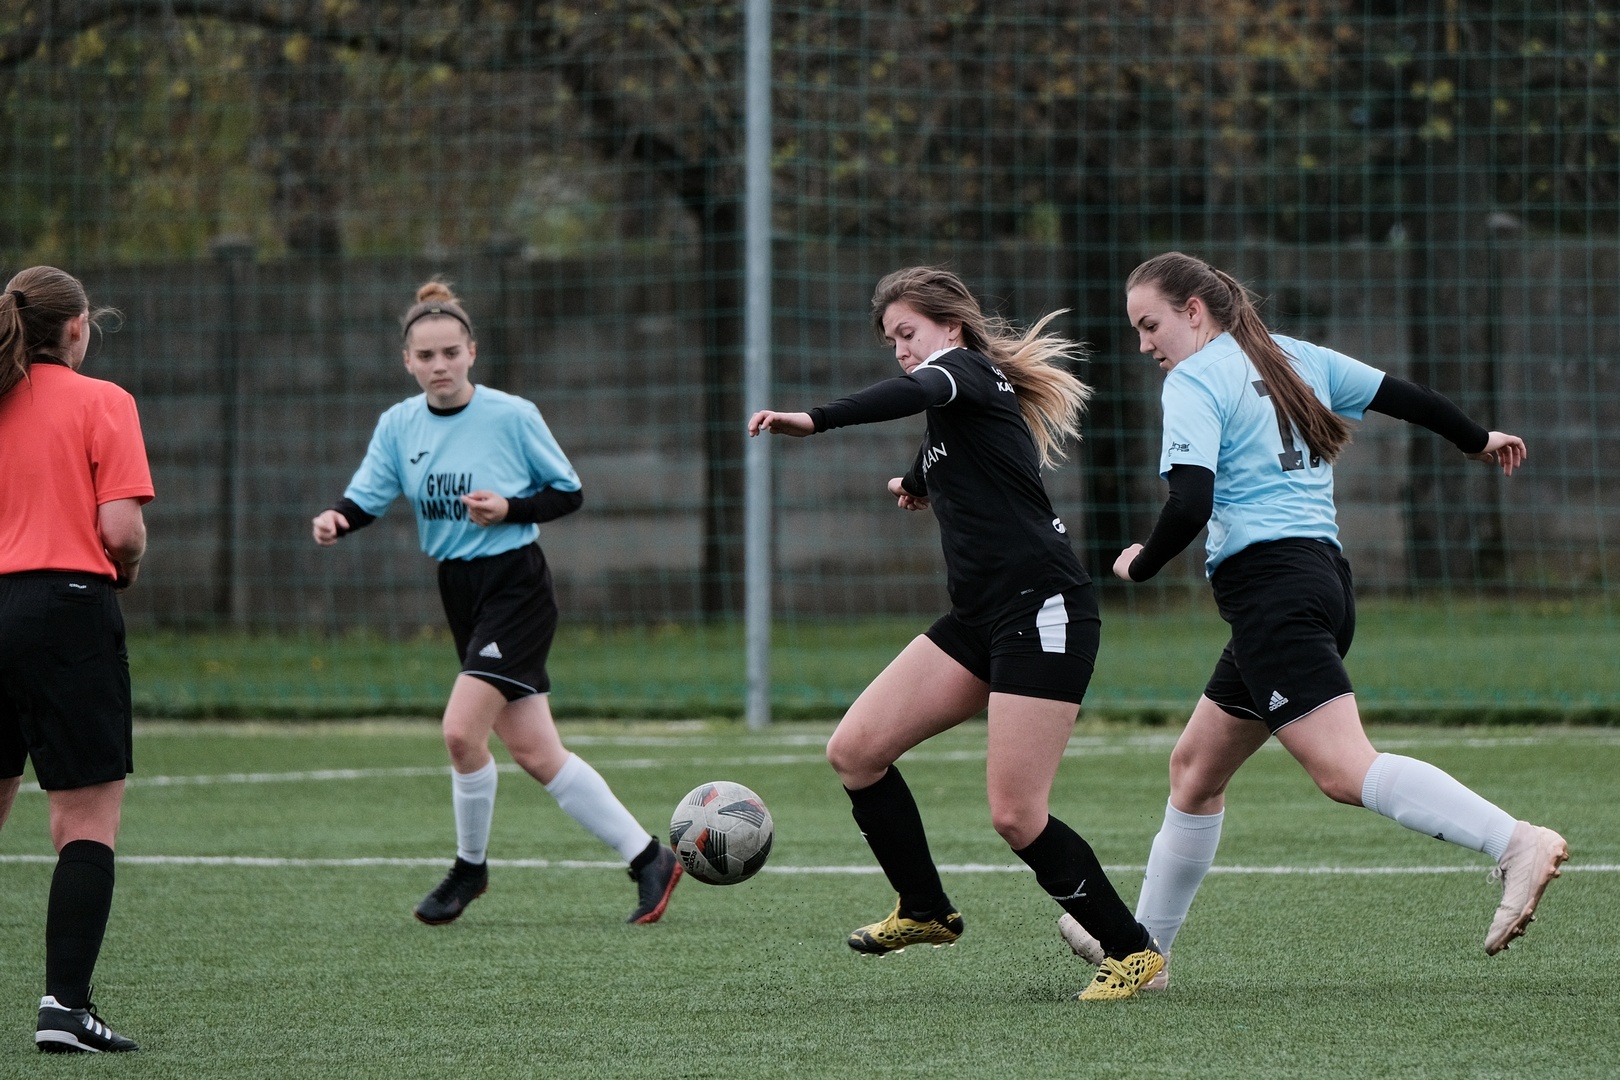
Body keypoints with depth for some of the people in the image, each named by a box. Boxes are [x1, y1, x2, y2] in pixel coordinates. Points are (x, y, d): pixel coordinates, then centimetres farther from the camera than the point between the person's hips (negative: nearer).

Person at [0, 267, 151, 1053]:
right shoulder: (101, 403, -4)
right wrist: (129, 567, 9)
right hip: (67, 612, -5)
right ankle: (64, 1006, -11)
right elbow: (121, 529, -11)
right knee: (87, 822, -3)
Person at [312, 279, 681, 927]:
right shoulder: (399, 425, 3)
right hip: (460, 593, 6)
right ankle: (648, 858, 14)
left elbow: (569, 492, -3)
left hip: (516, 587, -6)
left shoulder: (512, 416, -11)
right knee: (535, 753, 5)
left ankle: (470, 867, 5)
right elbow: (366, 498, 1)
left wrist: (510, 509, -19)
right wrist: (335, 521, -21)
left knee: (462, 730, -18)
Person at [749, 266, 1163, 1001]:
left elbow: (917, 391, -29)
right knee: (854, 751, 2)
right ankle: (925, 912, 16)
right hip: (980, 619, 9)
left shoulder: (971, 369, -5)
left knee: (1016, 817, -13)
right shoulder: (955, 415, 21)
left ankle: (1132, 951, 1)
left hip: (1042, 610, -9)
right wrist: (919, 483, 61)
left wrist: (813, 420, -42)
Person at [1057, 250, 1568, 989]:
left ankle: (1517, 843, -36)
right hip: (1323, 575, 10)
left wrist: (1139, 565, 2)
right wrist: (1478, 442, 42)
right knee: (1195, 767, 19)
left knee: (1344, 770, -21)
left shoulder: (1194, 381, -6)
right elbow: (1404, 397, 25)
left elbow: (1189, 508, -17)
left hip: (1268, 584, -10)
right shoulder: (1295, 359, 17)